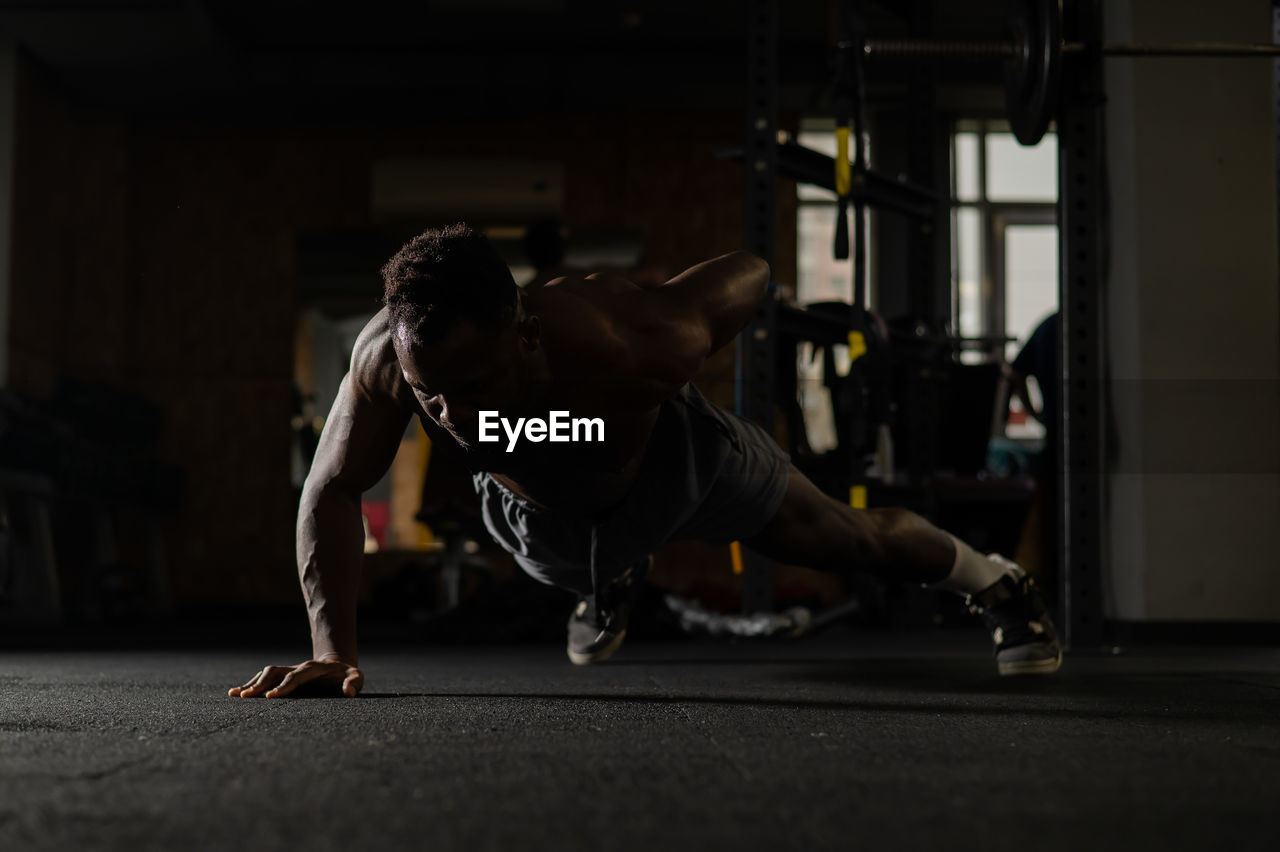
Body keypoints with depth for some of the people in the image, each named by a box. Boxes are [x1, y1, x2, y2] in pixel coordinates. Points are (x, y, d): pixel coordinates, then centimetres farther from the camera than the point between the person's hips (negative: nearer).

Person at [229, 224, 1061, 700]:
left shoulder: (631, 345, -48)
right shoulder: (387, 354, -42)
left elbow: (750, 272, -28)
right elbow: (331, 493, -29)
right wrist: (333, 648, -40)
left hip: (673, 463, -2)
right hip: (535, 513, 2)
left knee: (848, 537, 18)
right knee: (589, 559, 38)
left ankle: (995, 581, 46)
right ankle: (607, 586, 77)